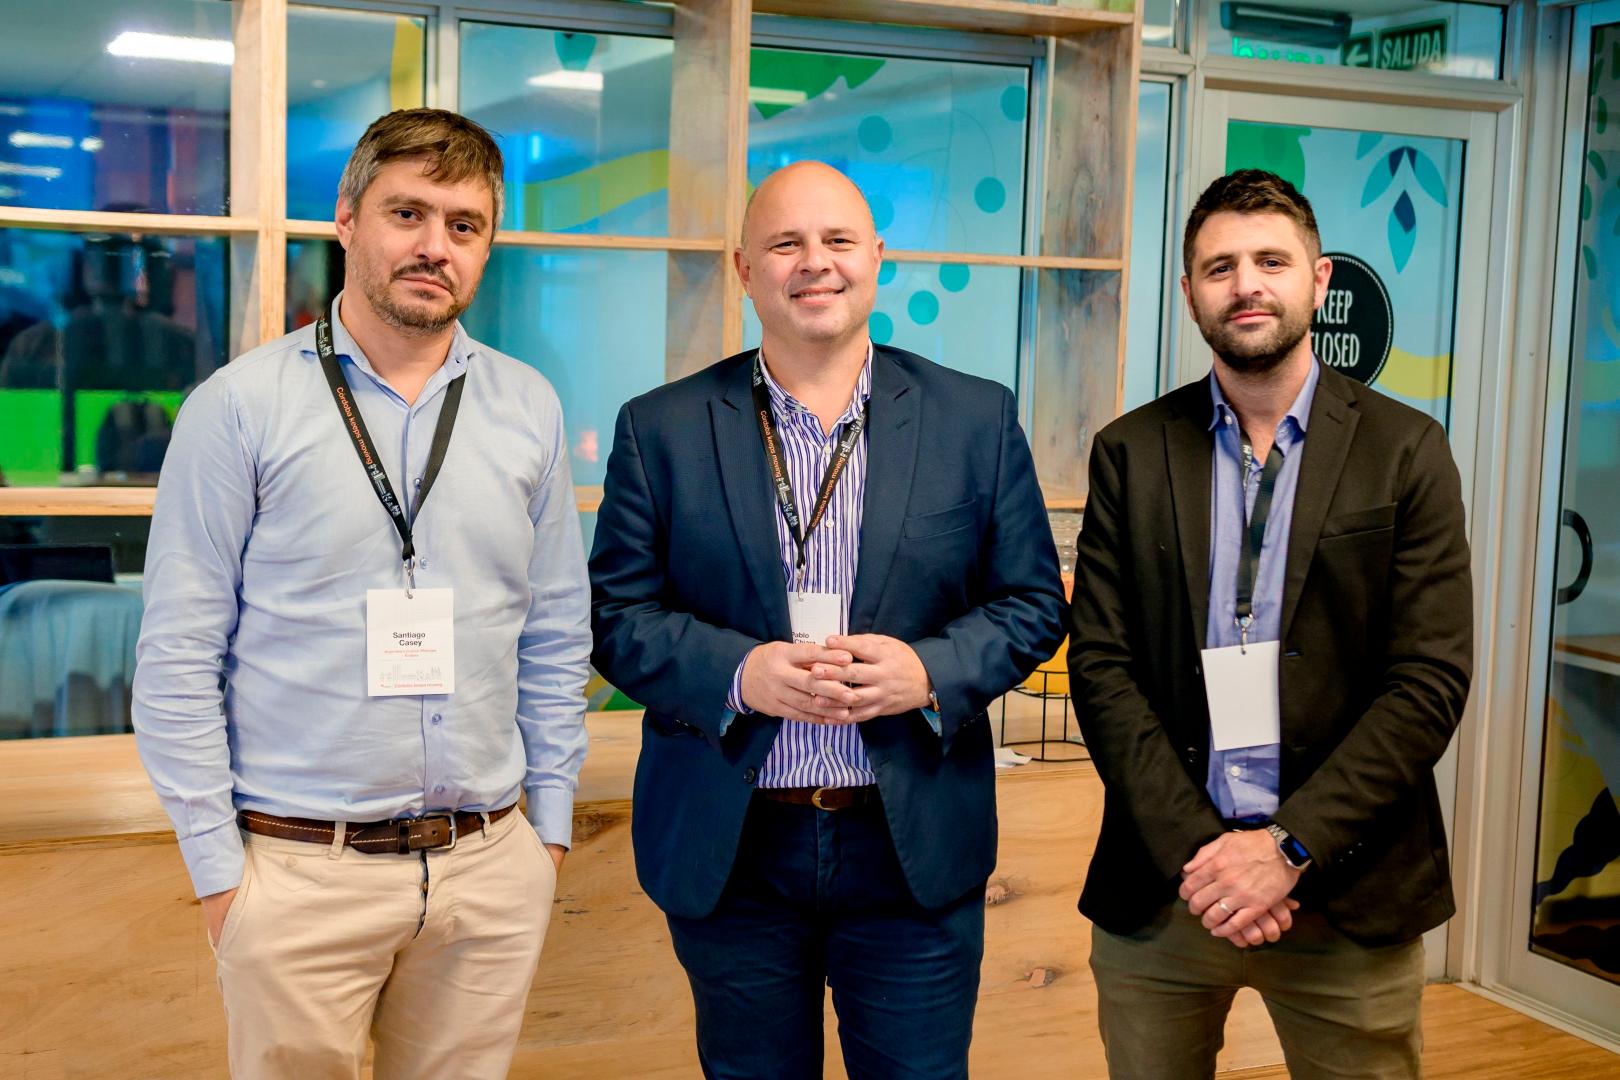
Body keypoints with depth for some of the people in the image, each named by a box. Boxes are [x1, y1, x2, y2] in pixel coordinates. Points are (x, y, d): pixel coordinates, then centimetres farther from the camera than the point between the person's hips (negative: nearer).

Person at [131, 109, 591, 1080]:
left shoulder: (529, 409, 6)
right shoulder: (240, 407, -4)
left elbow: (557, 637, 10)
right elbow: (179, 656, -4)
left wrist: (550, 823, 8)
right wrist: (217, 867, -6)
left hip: (491, 864, 3)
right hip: (300, 870, -3)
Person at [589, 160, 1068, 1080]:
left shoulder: (978, 419, 3)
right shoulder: (662, 429, 1)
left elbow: (1034, 602, 3)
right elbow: (616, 615, -1)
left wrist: (930, 670, -15)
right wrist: (738, 672, -19)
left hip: (917, 850, 0)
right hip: (727, 856, 0)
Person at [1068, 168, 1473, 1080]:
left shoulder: (1404, 449, 0)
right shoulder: (1131, 452, 4)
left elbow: (1431, 680, -5)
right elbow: (1101, 662, -1)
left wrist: (1290, 846, -13)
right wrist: (1193, 849, -12)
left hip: (1349, 899, -1)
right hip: (1160, 889, 1)